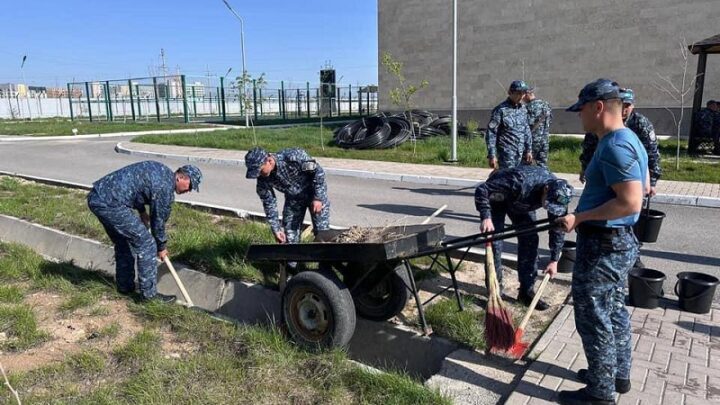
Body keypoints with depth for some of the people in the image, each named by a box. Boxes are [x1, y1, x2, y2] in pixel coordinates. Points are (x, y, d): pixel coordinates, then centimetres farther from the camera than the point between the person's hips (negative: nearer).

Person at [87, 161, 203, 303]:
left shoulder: (161, 170, 14)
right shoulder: (165, 188, -12)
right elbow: (158, 220, -2)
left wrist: (142, 212, 25)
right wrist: (162, 247, 14)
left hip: (96, 196, 10)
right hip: (110, 203, -10)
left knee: (123, 242, 23)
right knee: (146, 244, -3)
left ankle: (124, 286, 34)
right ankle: (149, 293, 5)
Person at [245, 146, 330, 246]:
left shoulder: (292, 156, -34)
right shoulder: (263, 179, -19)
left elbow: (318, 171, -23)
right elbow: (269, 203, -7)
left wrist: (318, 198, -23)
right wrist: (276, 229, -7)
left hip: (315, 192, -4)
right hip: (293, 198, 4)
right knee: (289, 234, 2)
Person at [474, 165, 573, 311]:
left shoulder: (559, 194, -25)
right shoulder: (520, 183, -44)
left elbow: (558, 228, -11)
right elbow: (482, 190, -37)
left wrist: (554, 260, -9)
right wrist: (486, 217, -47)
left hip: (521, 202, 5)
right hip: (496, 198, -5)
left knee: (530, 240, -2)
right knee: (495, 243, -11)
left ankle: (527, 291, 9)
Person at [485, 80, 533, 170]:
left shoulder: (523, 109, 11)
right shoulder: (501, 110, -10)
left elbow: (527, 130, 18)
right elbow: (491, 133, -11)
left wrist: (529, 150, 15)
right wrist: (492, 155, -15)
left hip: (520, 154, 7)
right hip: (506, 154, -7)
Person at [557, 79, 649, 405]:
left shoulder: (614, 146, -23)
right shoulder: (628, 139, 10)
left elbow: (631, 203, -29)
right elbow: (644, 186, 21)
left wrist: (580, 217, -23)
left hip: (603, 246, -11)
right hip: (618, 241, 11)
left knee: (594, 319, 2)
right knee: (614, 311, 22)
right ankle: (618, 374, 37)